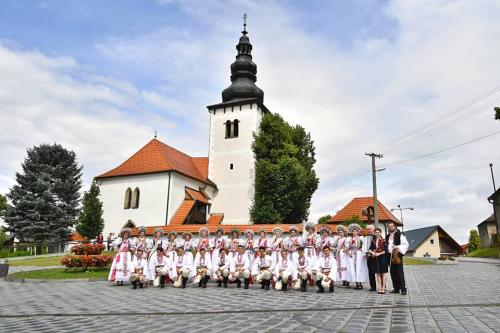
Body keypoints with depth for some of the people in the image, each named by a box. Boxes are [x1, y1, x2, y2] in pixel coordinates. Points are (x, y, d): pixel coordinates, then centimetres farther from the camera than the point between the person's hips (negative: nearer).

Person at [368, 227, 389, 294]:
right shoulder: (373, 241, 9)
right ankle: (380, 288, 11)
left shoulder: (384, 241, -3)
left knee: (383, 272, -1)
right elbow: (370, 249, 5)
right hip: (376, 259, 4)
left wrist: (379, 253, -15)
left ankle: (383, 288, 4)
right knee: (377, 273, 5)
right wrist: (372, 252, -14)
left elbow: (385, 250, -9)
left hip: (382, 258, -4)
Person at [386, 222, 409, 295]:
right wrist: (387, 250, 7)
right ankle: (396, 288, 14)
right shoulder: (387, 236, 15)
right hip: (390, 256, 6)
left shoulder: (399, 235, -2)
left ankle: (403, 289, -2)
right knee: (393, 273, 7)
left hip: (397, 255, -6)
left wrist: (398, 247, -16)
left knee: (400, 273, -7)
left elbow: (406, 244, -6)